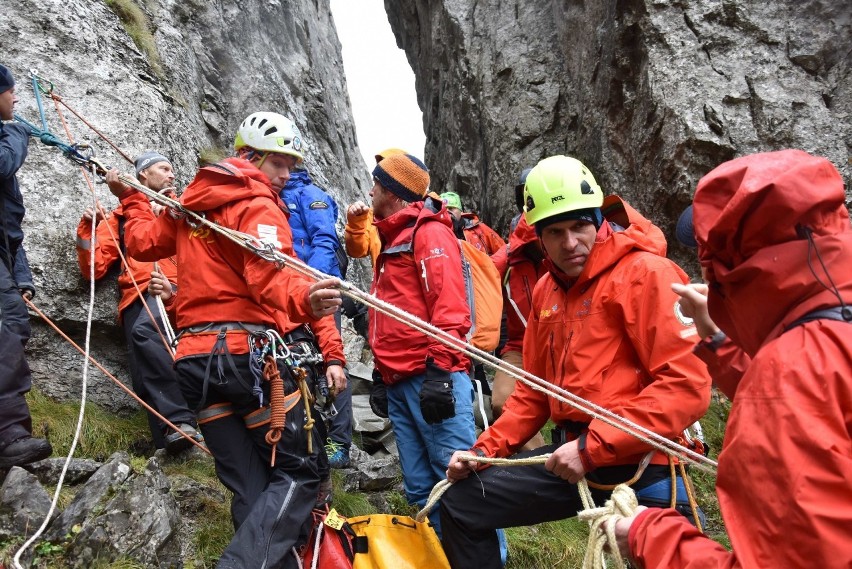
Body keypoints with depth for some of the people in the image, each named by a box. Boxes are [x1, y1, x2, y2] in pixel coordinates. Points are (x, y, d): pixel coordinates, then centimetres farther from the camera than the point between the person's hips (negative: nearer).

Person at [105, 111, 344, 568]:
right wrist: (304, 299, -43)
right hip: (248, 352, -8)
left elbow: (142, 243, 31)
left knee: (250, 488, 11)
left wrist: (131, 200, 48)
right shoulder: (258, 203, -5)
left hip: (194, 358, 8)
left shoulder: (191, 202, 18)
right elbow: (270, 273, -23)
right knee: (299, 473, -1)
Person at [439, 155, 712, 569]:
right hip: (568, 457, 7)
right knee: (461, 501, 11)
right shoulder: (546, 290, 10)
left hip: (638, 466, -7)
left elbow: (687, 385, -20)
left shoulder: (645, 273, -12)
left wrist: (593, 447, -21)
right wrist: (486, 449, 6)